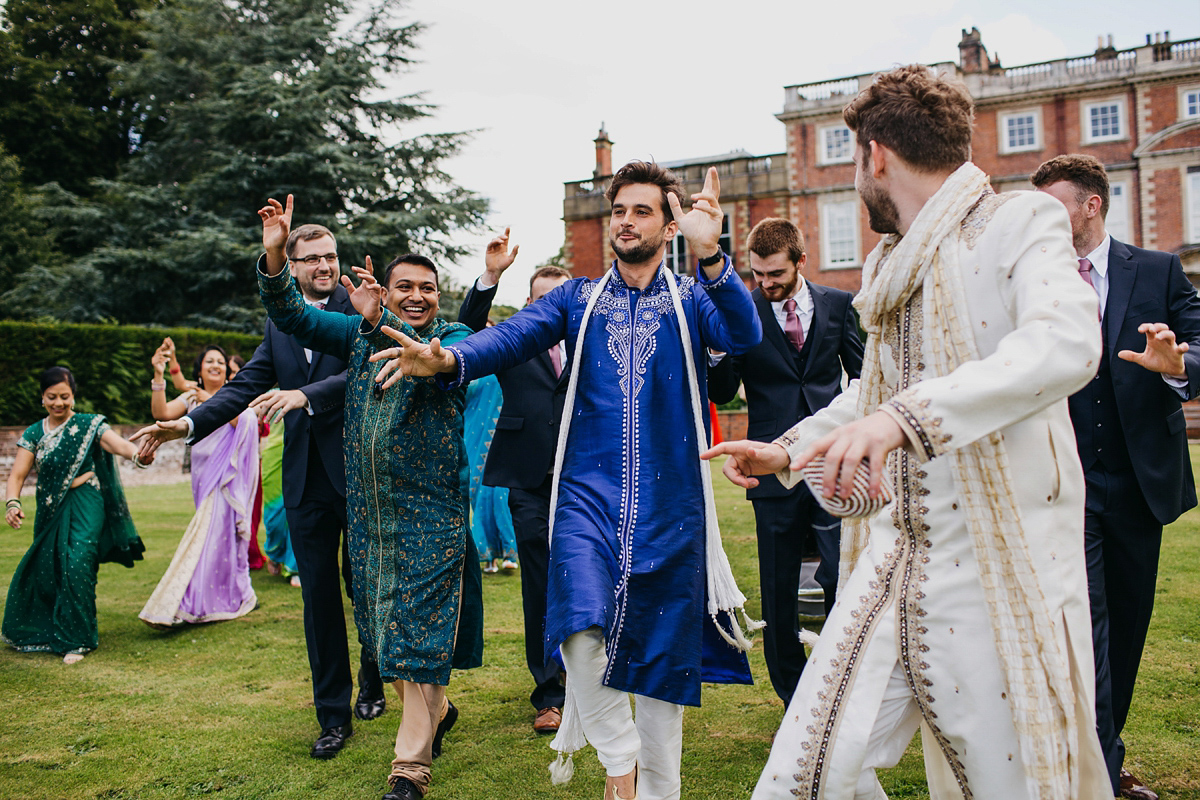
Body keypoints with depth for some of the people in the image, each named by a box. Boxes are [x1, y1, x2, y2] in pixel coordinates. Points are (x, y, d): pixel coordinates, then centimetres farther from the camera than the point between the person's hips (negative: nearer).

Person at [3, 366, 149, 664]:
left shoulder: (89, 425, -2)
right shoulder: (33, 434, 7)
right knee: (41, 569, 10)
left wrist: (138, 454, -43)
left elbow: (119, 444, -19)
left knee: (77, 564, -18)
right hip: (50, 511, 4)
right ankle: (33, 631, 38)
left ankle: (77, 639, -5)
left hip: (84, 507, -4)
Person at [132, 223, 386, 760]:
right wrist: (188, 424, -7)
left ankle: (372, 683, 34)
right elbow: (246, 385, 6)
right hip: (305, 479, 4)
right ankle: (333, 715, 17)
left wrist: (305, 395, -30)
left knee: (364, 584, 10)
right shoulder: (279, 324, 12)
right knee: (319, 594, 7)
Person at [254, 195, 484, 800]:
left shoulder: (452, 336, -1)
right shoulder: (359, 332, 10)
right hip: (367, 510, 5)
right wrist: (274, 255, -14)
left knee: (418, 628, -4)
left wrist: (380, 325, -37)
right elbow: (293, 317, 2)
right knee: (382, 623, 16)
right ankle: (436, 711, 38)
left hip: (430, 511, -5)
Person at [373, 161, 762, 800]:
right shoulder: (578, 298, 11)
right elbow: (514, 334, -4)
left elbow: (744, 335, -14)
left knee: (663, 654, 7)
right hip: (589, 492, 0)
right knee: (581, 626, -21)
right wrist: (449, 359, -25)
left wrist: (711, 256, -31)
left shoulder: (692, 300, 6)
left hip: (670, 504, 0)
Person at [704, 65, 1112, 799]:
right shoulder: (885, 264, 18)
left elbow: (1066, 344, -27)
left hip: (1000, 567, -6)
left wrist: (905, 417, -38)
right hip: (895, 556, 6)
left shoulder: (1021, 222, -6)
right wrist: (787, 449, 32)